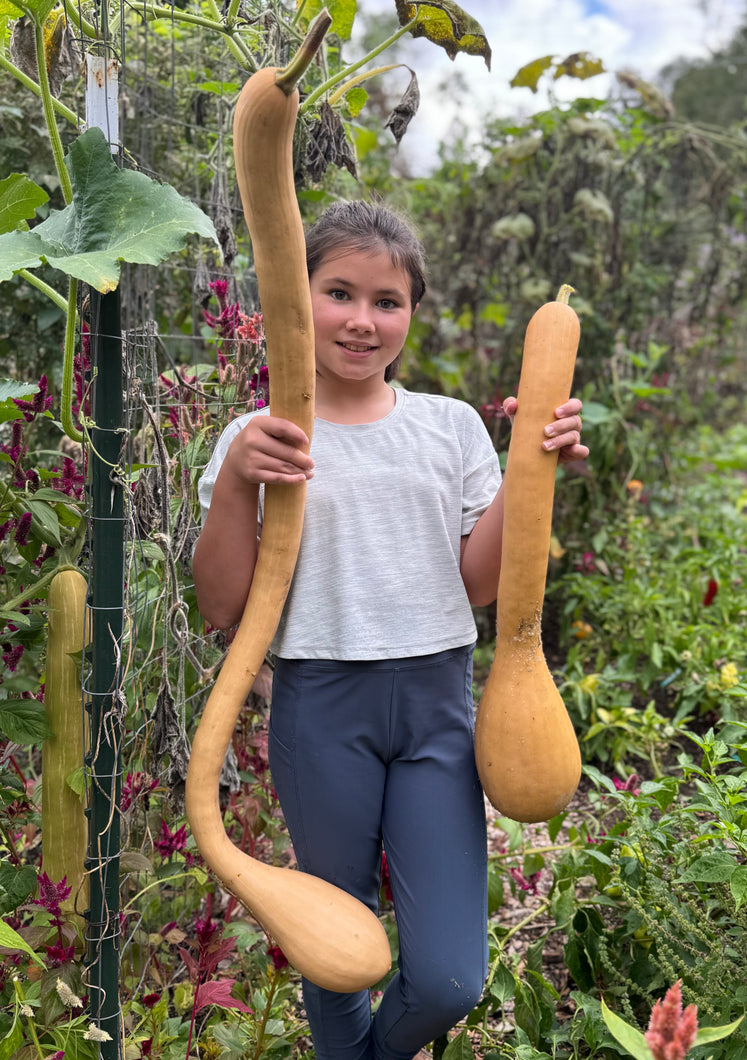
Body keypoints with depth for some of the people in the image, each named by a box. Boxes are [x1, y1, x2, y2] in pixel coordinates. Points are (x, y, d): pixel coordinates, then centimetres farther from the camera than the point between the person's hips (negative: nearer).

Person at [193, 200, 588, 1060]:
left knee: (450, 981, 1)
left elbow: (478, 583, 5)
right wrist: (234, 483, -17)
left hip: (437, 700, 2)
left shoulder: (452, 426, 7)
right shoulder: (258, 442, 0)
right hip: (320, 705, -1)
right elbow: (221, 608, -4)